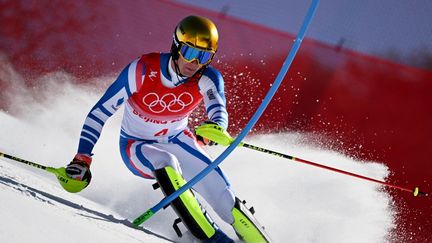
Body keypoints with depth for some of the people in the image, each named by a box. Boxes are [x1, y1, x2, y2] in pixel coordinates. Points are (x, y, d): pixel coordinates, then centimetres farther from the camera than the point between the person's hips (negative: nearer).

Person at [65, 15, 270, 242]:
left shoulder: (208, 79, -19)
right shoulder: (142, 70, -26)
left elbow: (219, 110, -37)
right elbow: (100, 112, -18)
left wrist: (214, 128, -62)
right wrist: (82, 158, -22)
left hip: (177, 140, 3)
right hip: (137, 147, -3)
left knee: (222, 196, -16)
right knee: (165, 163, -35)